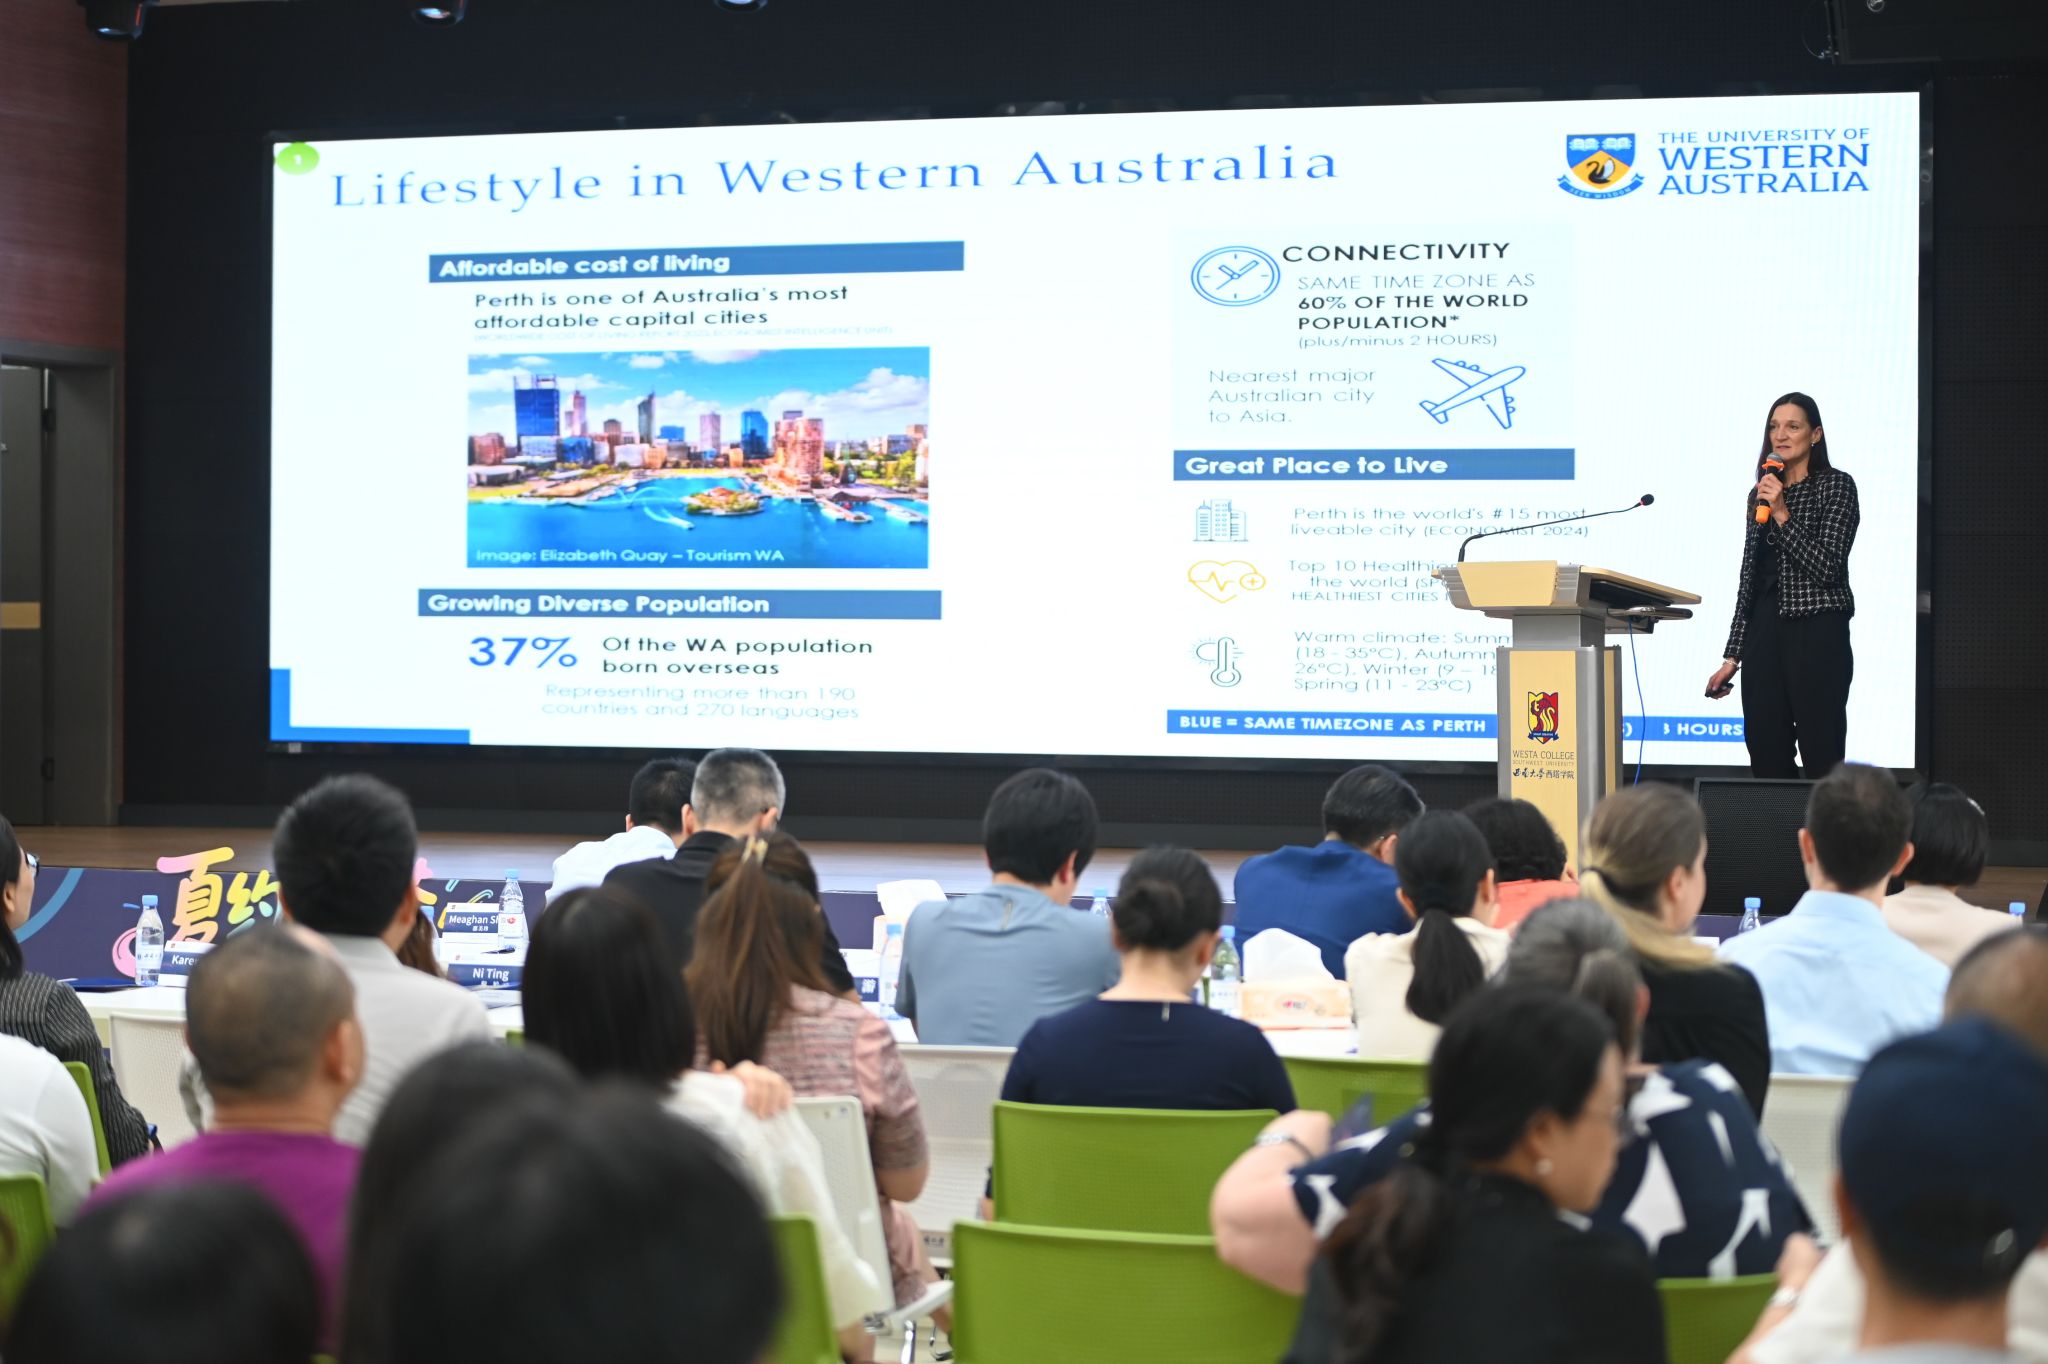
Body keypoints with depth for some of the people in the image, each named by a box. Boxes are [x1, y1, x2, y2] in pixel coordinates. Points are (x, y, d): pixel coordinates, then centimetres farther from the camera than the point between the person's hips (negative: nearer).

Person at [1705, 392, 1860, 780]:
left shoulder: (1836, 486, -1)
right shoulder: (1760, 493, 15)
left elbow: (1827, 568, -11)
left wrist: (1782, 515, -17)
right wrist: (1732, 657, 13)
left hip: (1817, 635, -6)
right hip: (1764, 636, 6)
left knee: (1820, 761, -7)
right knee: (1766, 759, 3)